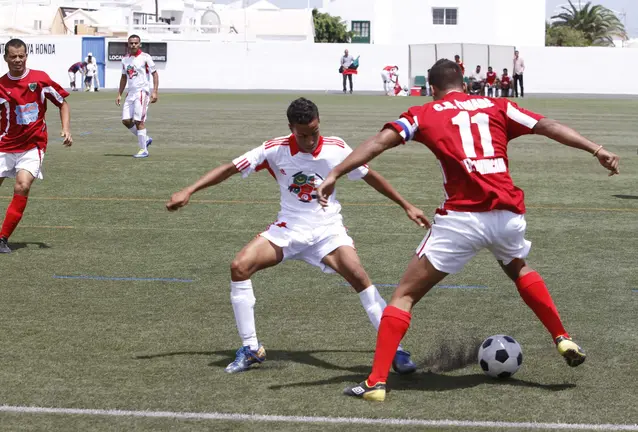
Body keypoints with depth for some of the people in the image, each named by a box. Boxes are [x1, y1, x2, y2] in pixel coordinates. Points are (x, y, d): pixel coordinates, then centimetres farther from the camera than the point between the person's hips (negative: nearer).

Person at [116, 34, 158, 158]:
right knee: (126, 120, 1)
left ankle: (143, 150, -3)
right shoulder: (125, 59, 13)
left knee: (139, 121, -11)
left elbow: (155, 74, -5)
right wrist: (119, 94, 17)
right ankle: (146, 139, 20)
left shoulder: (145, 58, -6)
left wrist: (154, 92, -13)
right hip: (131, 92, 7)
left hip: (142, 91, -7)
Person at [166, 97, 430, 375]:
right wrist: (188, 191, -13)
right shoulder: (275, 150, -10)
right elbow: (230, 168, -7)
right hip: (288, 229, 2)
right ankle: (250, 349, -3)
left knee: (358, 276, -26)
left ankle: (394, 349, -15)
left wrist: (406, 206, 9)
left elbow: (370, 176, 4)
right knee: (239, 267, -16)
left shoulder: (336, 149, -10)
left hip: (328, 230, -2)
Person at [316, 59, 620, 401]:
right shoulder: (496, 107, 18)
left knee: (404, 295, 7)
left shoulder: (424, 114, 11)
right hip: (508, 214, 4)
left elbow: (380, 141, -1)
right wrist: (596, 149, 12)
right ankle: (563, 340, 36)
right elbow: (548, 126, 12)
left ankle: (376, 382, -3)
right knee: (519, 269, 38)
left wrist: (334, 175, -5)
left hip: (461, 217, -4)